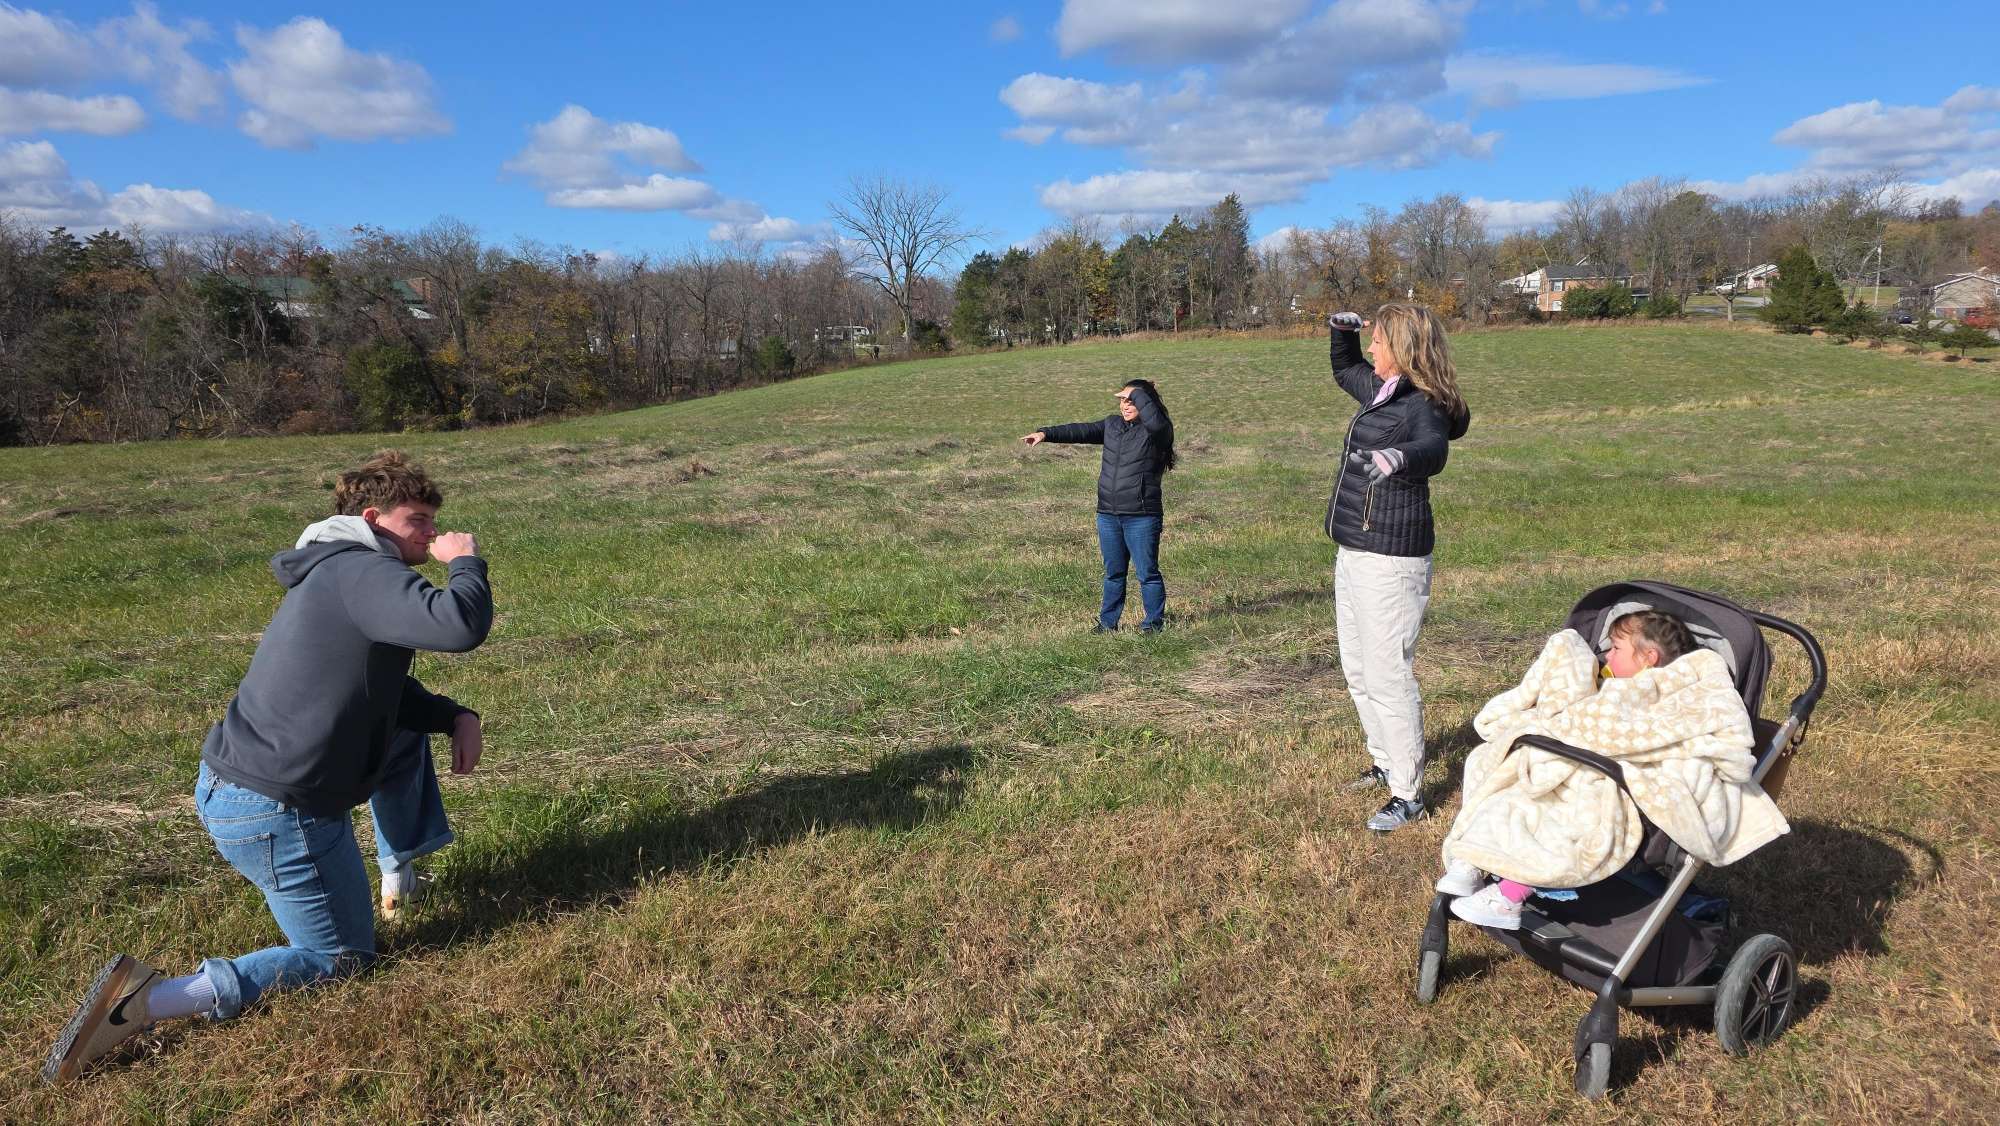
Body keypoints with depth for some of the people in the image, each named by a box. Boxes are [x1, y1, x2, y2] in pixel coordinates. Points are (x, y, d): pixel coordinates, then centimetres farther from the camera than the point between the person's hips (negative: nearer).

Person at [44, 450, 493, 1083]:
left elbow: (384, 689, 20)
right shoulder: (363, 573, -20)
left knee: (406, 722, 24)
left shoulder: (338, 577, 13)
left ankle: (399, 871, 33)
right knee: (342, 958, 6)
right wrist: (466, 562, -16)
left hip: (230, 783, 10)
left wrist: (455, 716, 5)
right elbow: (461, 626, -36)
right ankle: (149, 1002, -7)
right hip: (277, 815, -10)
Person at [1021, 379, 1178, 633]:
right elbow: (1081, 431, 11)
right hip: (1108, 515, 6)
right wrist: (1046, 434, 2)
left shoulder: (1157, 431, -6)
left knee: (1147, 572, 0)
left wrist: (1136, 393, -18)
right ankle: (1108, 622, 25)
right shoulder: (1112, 425, 14)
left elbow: (1156, 421, -29)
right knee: (1113, 573, 15)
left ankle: (1154, 622, 13)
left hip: (1141, 516, -6)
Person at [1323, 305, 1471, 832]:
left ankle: (1407, 795, 6)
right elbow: (1344, 370, 33)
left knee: (1387, 677, -6)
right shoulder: (1380, 391, 11)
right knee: (1357, 669, 20)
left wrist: (1400, 456, -61)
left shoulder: (1423, 407, -17)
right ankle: (1387, 762, 37)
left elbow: (1433, 450, -40)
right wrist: (1343, 330, 15)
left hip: (1391, 561, -10)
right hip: (1353, 553, 10)